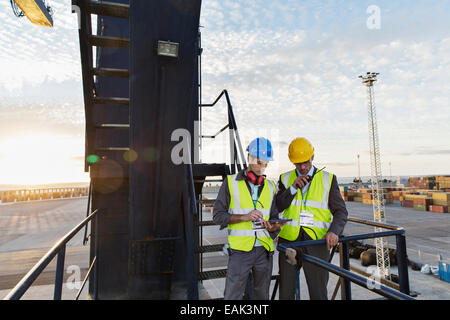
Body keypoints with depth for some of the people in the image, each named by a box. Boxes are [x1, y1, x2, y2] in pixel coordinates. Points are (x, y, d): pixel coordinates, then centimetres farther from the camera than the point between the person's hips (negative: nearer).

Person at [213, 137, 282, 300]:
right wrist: (245, 217, -17)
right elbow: (218, 216, -4)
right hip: (240, 250, -4)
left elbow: (274, 217, 16)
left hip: (264, 249, 4)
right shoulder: (231, 182, -1)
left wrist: (273, 226, -8)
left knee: (262, 295, 15)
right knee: (233, 295, -1)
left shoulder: (271, 187, 12)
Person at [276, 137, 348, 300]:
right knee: (285, 292, 13)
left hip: (317, 243, -1)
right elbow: (276, 208, -2)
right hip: (289, 241, 2)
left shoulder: (328, 179, 4)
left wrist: (334, 231, -17)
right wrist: (293, 187, -13)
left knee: (318, 293, 4)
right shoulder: (285, 179, 7)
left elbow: (341, 211, 2)